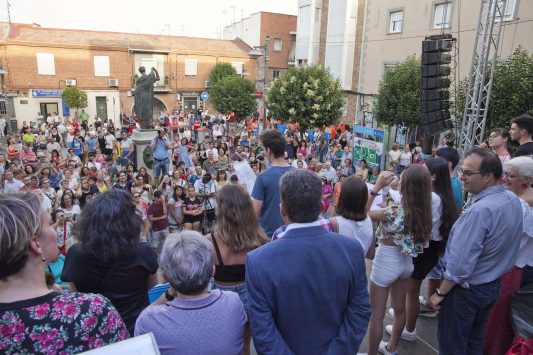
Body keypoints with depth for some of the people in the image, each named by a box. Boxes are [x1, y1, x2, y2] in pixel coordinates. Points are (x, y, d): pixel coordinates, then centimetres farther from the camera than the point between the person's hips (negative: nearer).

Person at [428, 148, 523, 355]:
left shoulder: (479, 211, -32)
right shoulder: (512, 199, -4)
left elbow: (461, 264, -28)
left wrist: (440, 293, -17)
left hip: (467, 289, -8)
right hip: (493, 284, 8)